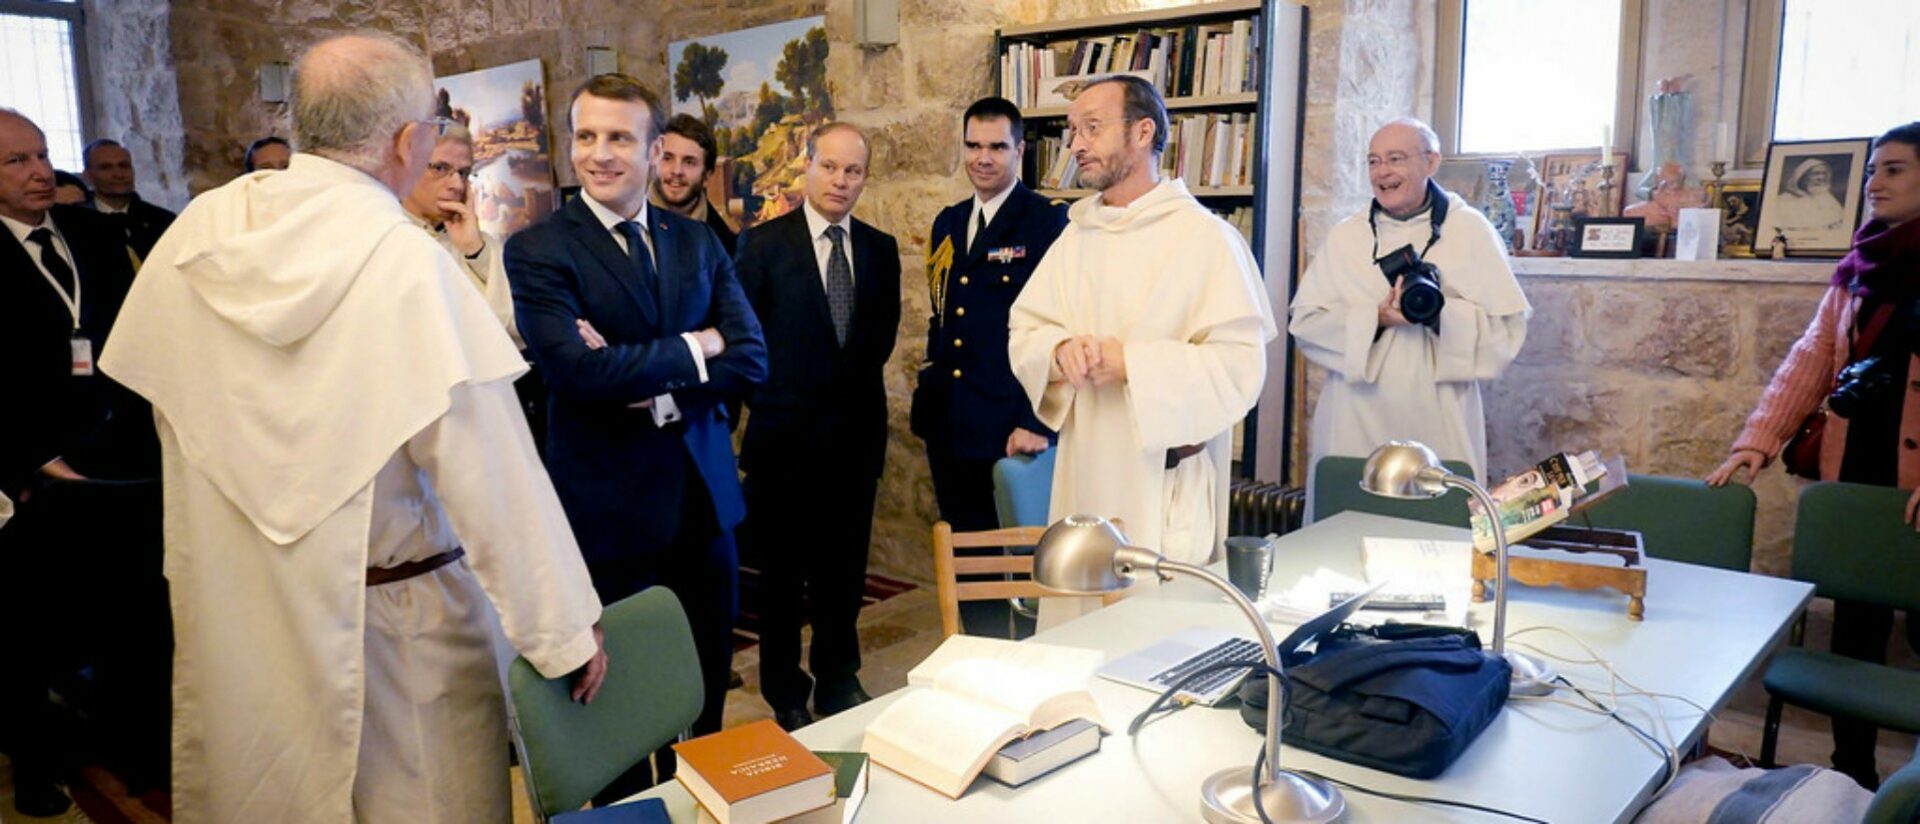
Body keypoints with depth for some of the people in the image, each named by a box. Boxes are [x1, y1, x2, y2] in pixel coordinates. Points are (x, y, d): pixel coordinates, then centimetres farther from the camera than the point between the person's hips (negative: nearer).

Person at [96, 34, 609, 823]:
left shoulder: (196, 233, -5)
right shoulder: (408, 264, -22)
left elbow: (159, 392, 8)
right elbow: (491, 469, -22)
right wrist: (567, 632, -15)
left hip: (229, 609, 6)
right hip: (387, 623, -5)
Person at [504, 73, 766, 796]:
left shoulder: (697, 243, 8)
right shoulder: (537, 249, -6)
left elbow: (751, 358, -2)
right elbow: (576, 369, -21)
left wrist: (650, 381, -15)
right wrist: (690, 349, -12)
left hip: (706, 494, 4)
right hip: (612, 507, -4)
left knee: (707, 696, 15)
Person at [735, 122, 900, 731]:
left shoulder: (880, 248, 7)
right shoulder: (763, 244, -5)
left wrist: (859, 376, 2)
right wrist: (764, 397, -5)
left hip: (856, 432, 3)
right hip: (785, 434, -3)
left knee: (845, 570, 13)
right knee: (781, 574, 9)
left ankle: (838, 678, 31)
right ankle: (786, 695, 25)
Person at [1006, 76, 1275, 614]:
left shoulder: (1205, 237, -8)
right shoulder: (1076, 236, 12)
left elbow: (1240, 366, -14)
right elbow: (1023, 332, 9)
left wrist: (1131, 363, -19)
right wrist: (1061, 349, -12)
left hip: (1166, 485, -5)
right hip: (1084, 476, 6)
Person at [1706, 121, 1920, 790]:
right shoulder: (1858, 269, 11)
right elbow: (1810, 361, 8)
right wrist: (1755, 443, -3)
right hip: (1855, 472, 5)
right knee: (1855, 624, 11)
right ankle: (1852, 772, 24)